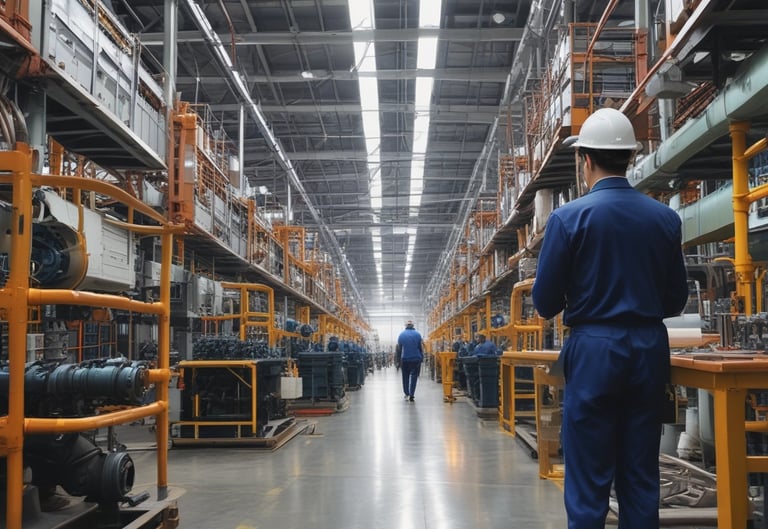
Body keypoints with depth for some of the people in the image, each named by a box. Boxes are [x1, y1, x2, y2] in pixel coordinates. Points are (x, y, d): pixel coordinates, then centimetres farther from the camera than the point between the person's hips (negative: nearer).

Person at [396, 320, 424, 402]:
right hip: (416, 359, -1)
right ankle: (411, 395, -7)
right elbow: (421, 347, -3)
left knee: (405, 376, 14)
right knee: (414, 376, 2)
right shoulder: (417, 334, -3)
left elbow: (398, 348, 5)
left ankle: (406, 394, 16)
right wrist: (422, 357, 8)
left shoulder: (401, 334, 1)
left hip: (404, 359, 1)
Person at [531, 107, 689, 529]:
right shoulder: (665, 218, 2)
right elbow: (676, 300, 10)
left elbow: (545, 303, -6)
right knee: (641, 475, 12)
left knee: (589, 478, 3)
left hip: (595, 349, -4)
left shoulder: (569, 217, -9)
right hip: (649, 348, 4)